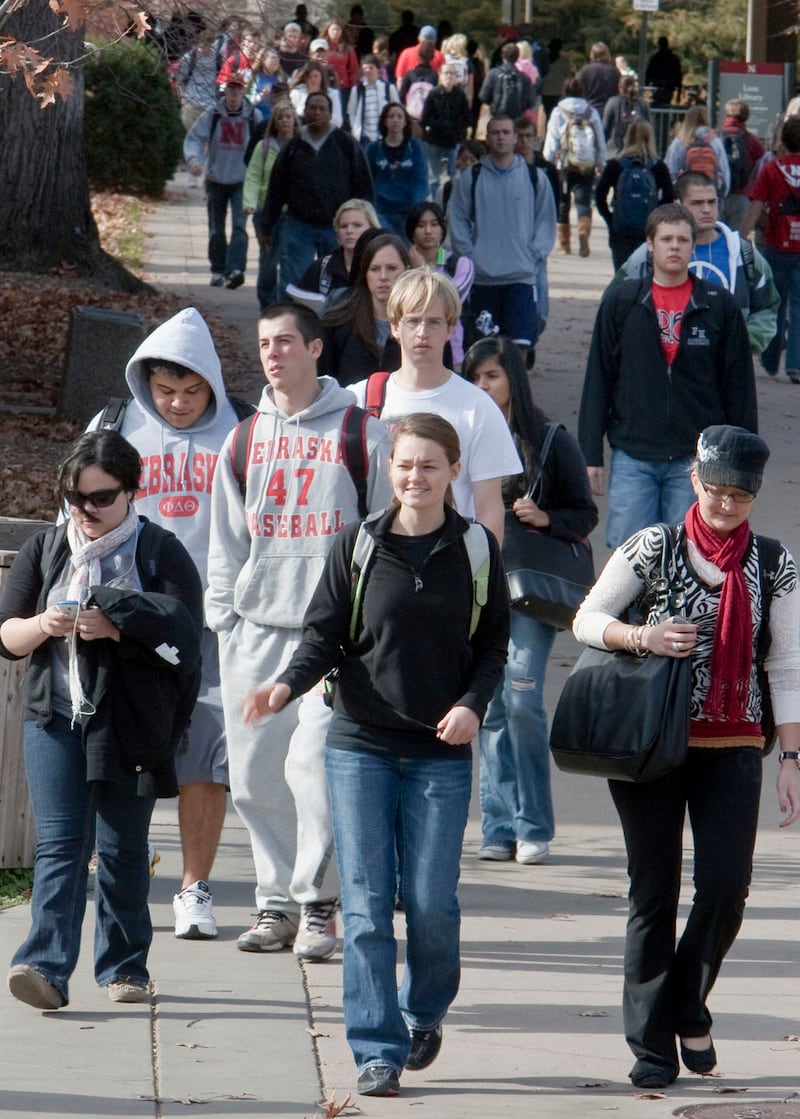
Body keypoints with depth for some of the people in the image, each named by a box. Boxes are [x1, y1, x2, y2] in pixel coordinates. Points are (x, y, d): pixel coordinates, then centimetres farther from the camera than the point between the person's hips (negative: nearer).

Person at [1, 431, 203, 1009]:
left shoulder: (162, 553, 2)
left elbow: (179, 637, -8)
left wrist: (111, 627, -19)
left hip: (129, 721, -2)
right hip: (56, 719, 2)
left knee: (123, 849, 7)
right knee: (60, 843, -8)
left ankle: (124, 966, 18)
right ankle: (48, 967, -17)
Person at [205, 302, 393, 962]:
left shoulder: (360, 433, 3)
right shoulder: (244, 442, 16)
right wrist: (222, 613, 10)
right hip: (256, 629, 4)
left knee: (315, 765, -13)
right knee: (257, 776, 2)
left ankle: (318, 902, -2)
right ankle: (277, 901, 13)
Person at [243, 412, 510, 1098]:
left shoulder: (475, 549, 3)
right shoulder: (359, 546, 2)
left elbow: (494, 644, 8)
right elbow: (324, 634, 3)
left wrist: (473, 704, -10)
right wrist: (288, 686, -16)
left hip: (441, 752, 0)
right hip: (361, 745, 0)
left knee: (431, 899, -3)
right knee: (367, 901, -3)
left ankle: (426, 1014, 25)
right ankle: (377, 1049, 2)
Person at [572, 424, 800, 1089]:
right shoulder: (653, 549, 1)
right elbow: (587, 619, 2)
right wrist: (639, 638, -18)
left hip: (733, 745, 1)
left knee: (727, 883, -10)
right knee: (654, 890, 0)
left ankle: (690, 1008, 15)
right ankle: (652, 1044, 8)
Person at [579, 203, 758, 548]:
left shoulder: (720, 306, 4)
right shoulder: (621, 302, 5)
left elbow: (739, 386, 6)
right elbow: (597, 383, 6)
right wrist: (590, 455, 2)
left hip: (696, 456, 0)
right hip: (632, 457, 0)